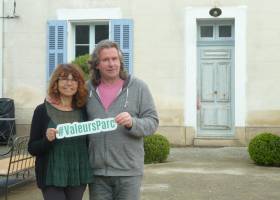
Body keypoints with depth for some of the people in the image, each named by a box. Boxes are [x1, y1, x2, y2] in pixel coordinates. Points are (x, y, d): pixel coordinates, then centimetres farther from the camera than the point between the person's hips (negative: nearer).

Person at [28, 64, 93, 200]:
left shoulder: (83, 110, 5)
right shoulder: (42, 110, -3)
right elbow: (32, 149, -3)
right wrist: (47, 140, -21)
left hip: (79, 177, 3)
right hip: (52, 178, -3)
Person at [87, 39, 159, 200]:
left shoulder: (138, 87, 1)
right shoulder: (88, 89, 7)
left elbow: (152, 122, -3)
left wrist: (132, 123, -20)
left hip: (128, 171, -2)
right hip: (97, 171, 2)